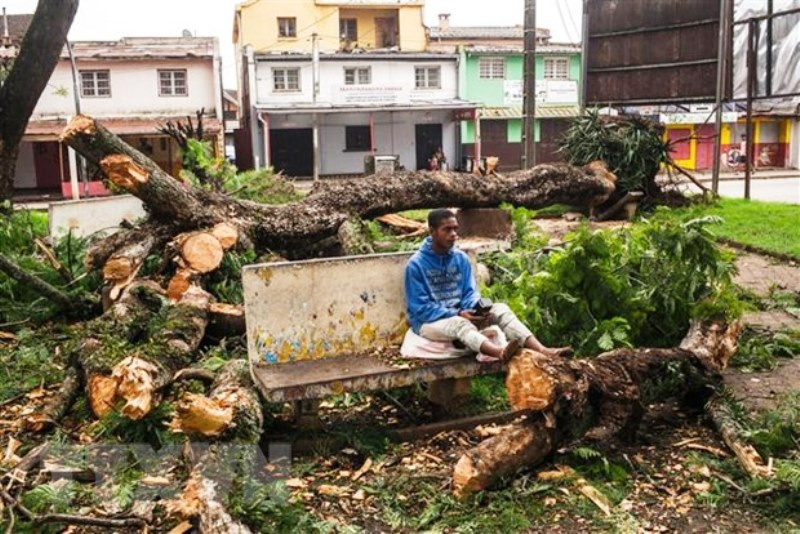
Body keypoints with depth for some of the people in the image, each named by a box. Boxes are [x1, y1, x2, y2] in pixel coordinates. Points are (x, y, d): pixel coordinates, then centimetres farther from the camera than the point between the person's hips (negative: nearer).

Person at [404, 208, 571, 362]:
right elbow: (420, 308, -15)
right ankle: (501, 352, -67)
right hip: (429, 321, -5)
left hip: (460, 315, 5)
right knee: (458, 323, -39)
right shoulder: (416, 264, -12)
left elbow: (470, 292, 5)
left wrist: (476, 309, -19)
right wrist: (457, 314, -24)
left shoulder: (461, 258, 4)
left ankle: (541, 350, -40)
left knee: (500, 308, -19)